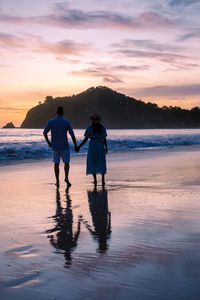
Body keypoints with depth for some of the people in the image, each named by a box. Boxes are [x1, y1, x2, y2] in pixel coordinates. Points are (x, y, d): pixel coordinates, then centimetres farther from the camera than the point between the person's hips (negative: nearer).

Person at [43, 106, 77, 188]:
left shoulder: (50, 122, -5)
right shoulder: (67, 122, -9)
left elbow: (44, 133, -3)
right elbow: (72, 135, -11)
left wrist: (48, 142, 13)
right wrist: (75, 145, -1)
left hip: (55, 147, 2)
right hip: (64, 146, -2)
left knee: (56, 164, 13)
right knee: (66, 163, 12)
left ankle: (57, 182, 12)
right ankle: (66, 178, -10)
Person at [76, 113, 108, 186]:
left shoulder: (89, 128, -7)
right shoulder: (102, 127, -3)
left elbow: (86, 139, -9)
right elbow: (104, 139, -4)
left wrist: (79, 147, -2)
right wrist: (106, 148, 9)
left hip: (92, 146, -1)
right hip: (100, 146, 1)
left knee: (93, 164, 9)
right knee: (101, 163, 12)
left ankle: (95, 180, 5)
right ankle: (103, 180, 5)